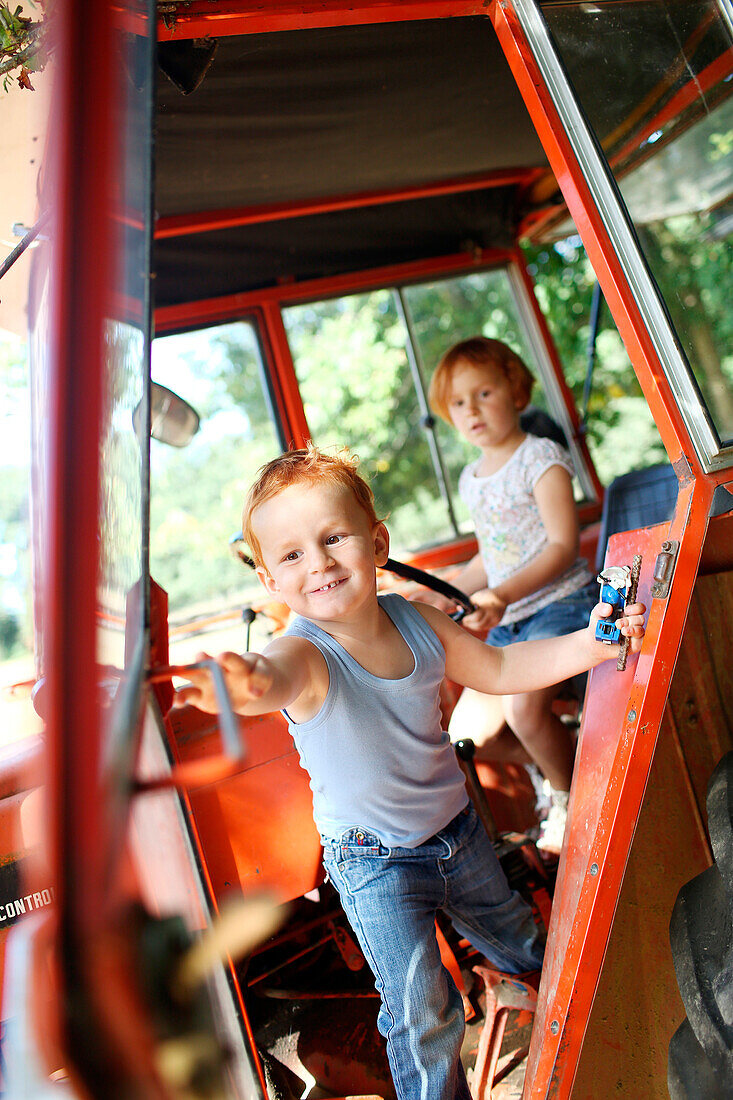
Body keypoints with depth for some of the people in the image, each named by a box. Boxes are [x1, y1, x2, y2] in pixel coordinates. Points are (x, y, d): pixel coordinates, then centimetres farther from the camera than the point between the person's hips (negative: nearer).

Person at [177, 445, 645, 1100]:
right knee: (423, 1015, -7)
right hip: (375, 861, -5)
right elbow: (282, 675, -57)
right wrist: (254, 685, -82)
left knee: (518, 938, 30)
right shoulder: (306, 653, -31)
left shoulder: (416, 620, -15)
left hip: (456, 826, 5)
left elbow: (497, 670, 0)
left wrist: (590, 645, -10)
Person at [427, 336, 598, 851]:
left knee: (524, 707, -30)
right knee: (467, 737, -1)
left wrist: (502, 596, -28)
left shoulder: (541, 457, -8)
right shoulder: (471, 479, 13)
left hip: (562, 603, -7)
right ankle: (565, 758, 23)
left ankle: (570, 794, 1)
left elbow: (563, 547, -16)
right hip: (508, 620, 7)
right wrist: (442, 597, 17)